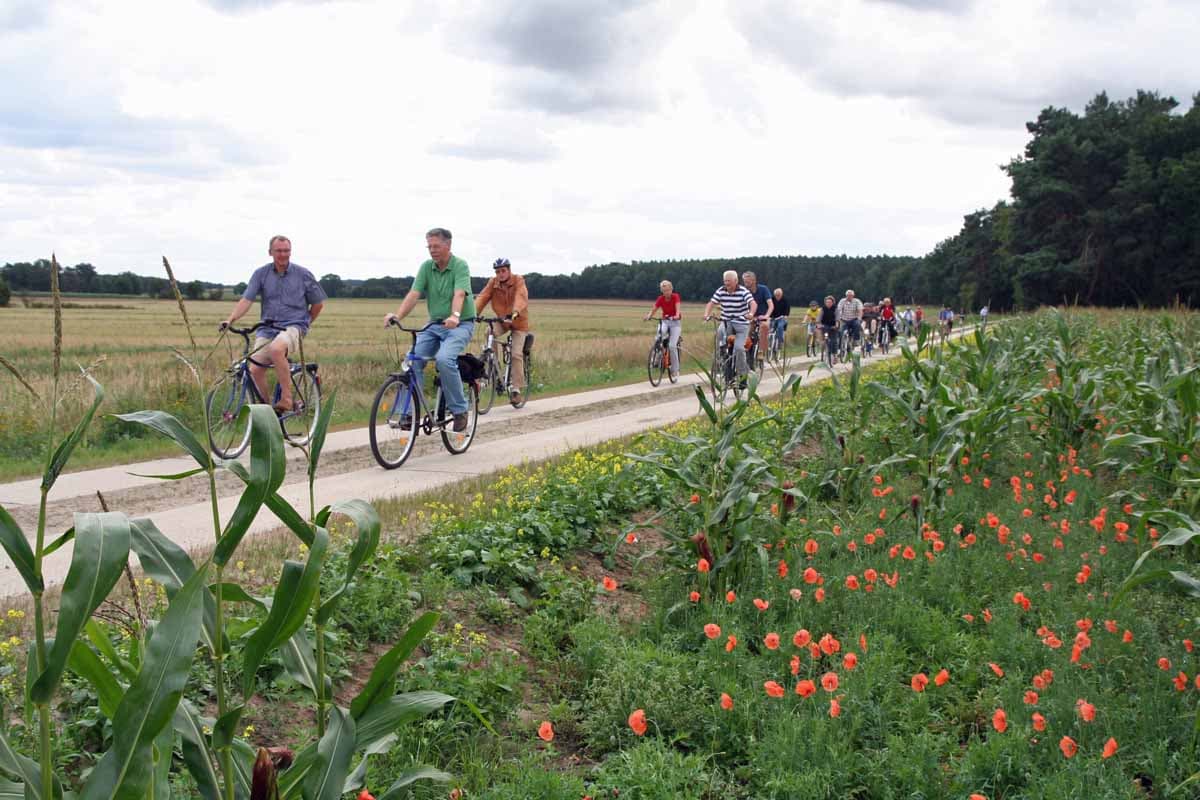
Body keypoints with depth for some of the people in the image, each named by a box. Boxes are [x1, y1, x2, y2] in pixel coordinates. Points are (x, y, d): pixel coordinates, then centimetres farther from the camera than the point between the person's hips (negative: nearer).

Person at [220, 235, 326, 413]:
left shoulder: (303, 274, 1)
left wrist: (305, 324, 14)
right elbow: (246, 300, -6)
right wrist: (230, 320, -21)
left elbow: (318, 303, 11)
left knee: (276, 349, -36)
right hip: (267, 327, 3)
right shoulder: (261, 274, 3)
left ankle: (286, 399, -28)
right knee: (255, 370, -13)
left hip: (293, 326, -3)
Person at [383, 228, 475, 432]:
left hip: (460, 324, -5)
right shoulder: (426, 267, 3)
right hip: (434, 324, 5)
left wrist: (455, 316, -48)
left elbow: (459, 294, -28)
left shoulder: (460, 266, -11)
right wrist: (397, 316, -25)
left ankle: (459, 410, -14)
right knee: (413, 359, -15)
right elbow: (414, 294, -8)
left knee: (444, 359, -30)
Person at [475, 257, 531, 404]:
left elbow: (521, 297, -34)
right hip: (502, 320, 3)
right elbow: (483, 297, -18)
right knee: (490, 332, -30)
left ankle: (516, 389, -3)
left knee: (516, 354, -12)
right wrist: (474, 313, -37)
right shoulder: (493, 282, -7)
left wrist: (516, 311, -54)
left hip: (519, 322, -3)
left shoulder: (519, 281, -16)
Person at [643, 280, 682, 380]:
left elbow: (678, 308, -28)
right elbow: (653, 310, -13)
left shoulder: (675, 296, -12)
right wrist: (648, 315, -35)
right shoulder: (660, 299, -5)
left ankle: (675, 370, -5)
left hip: (675, 322, -3)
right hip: (665, 321, 3)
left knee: (672, 345, -17)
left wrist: (677, 316, -49)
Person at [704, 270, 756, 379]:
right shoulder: (721, 291, -1)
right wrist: (706, 315, -24)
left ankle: (743, 373, 2)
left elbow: (753, 304, -24)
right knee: (719, 331, -32)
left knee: (738, 348, -18)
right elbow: (711, 303, -3)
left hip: (741, 324, -3)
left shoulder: (743, 291, -12)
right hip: (726, 322, 3)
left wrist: (751, 314, -46)